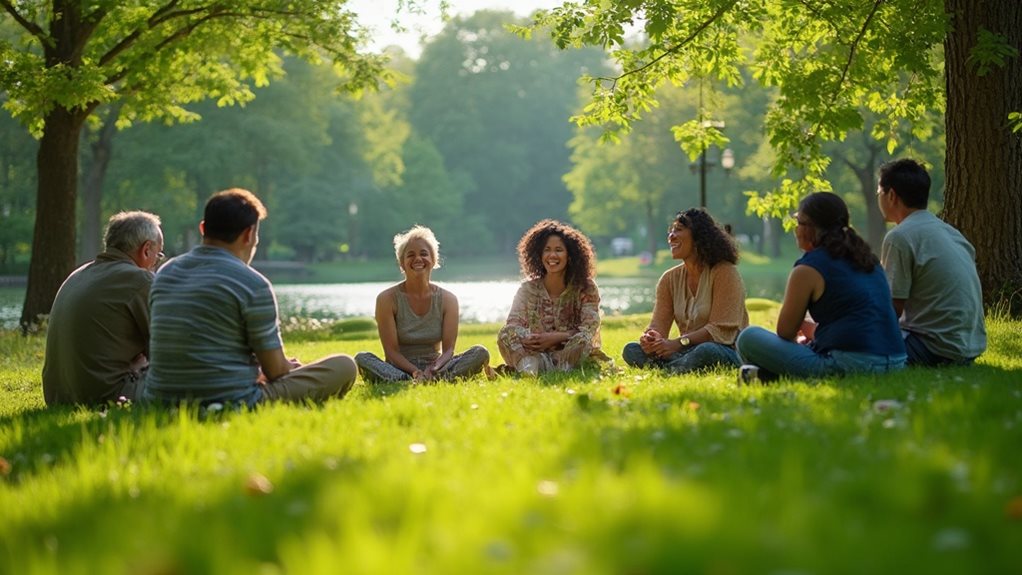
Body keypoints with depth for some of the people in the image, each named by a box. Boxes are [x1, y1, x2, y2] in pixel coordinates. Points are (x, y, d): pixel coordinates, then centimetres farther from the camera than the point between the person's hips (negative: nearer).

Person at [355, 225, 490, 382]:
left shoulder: (448, 299, 3)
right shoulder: (387, 299, -4)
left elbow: (448, 349, -4)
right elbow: (391, 351, -8)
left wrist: (433, 369, -26)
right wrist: (416, 373, -25)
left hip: (434, 366, 2)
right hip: (400, 368, -2)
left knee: (480, 353, -21)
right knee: (362, 359, -30)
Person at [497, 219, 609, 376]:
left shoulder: (586, 288, -1)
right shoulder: (528, 288, 4)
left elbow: (589, 328, -11)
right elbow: (513, 324, -7)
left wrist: (556, 337, -24)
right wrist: (525, 338, -29)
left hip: (571, 355, -2)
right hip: (537, 355, 2)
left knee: (583, 340, -31)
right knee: (505, 334, -23)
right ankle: (528, 369, -52)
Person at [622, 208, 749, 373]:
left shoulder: (724, 272, -8)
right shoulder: (669, 279, 10)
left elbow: (721, 329, -15)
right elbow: (658, 325, 3)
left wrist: (679, 343, -26)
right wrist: (649, 338, -23)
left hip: (725, 353, -6)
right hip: (689, 351, 6)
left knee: (706, 351, -41)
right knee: (631, 350, -16)